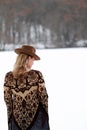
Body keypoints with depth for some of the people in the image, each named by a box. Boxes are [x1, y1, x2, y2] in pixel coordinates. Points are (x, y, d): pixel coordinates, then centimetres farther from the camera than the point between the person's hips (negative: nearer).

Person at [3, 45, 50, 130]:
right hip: (36, 116, -2)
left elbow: (7, 98, 0)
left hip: (17, 118, 2)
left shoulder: (9, 77, -9)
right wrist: (46, 113, 8)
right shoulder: (36, 75, -17)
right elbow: (43, 96, -8)